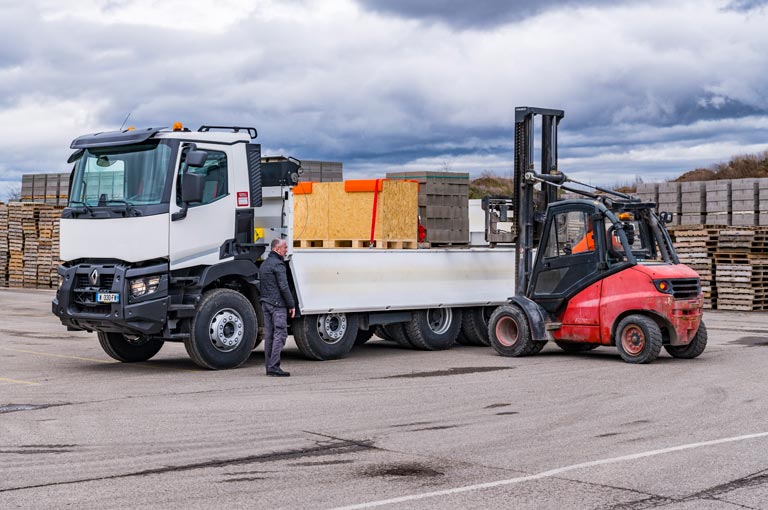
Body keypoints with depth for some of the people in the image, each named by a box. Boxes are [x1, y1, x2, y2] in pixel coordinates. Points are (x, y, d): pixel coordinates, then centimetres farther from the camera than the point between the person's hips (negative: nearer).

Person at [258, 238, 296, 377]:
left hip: (265, 303, 9)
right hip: (277, 304, -9)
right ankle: (274, 366, -14)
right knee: (280, 334, -9)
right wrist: (292, 305, -11)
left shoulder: (264, 264, 18)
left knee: (269, 335, 9)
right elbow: (284, 287, -16)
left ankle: (269, 366, 10)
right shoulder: (278, 264, -11)